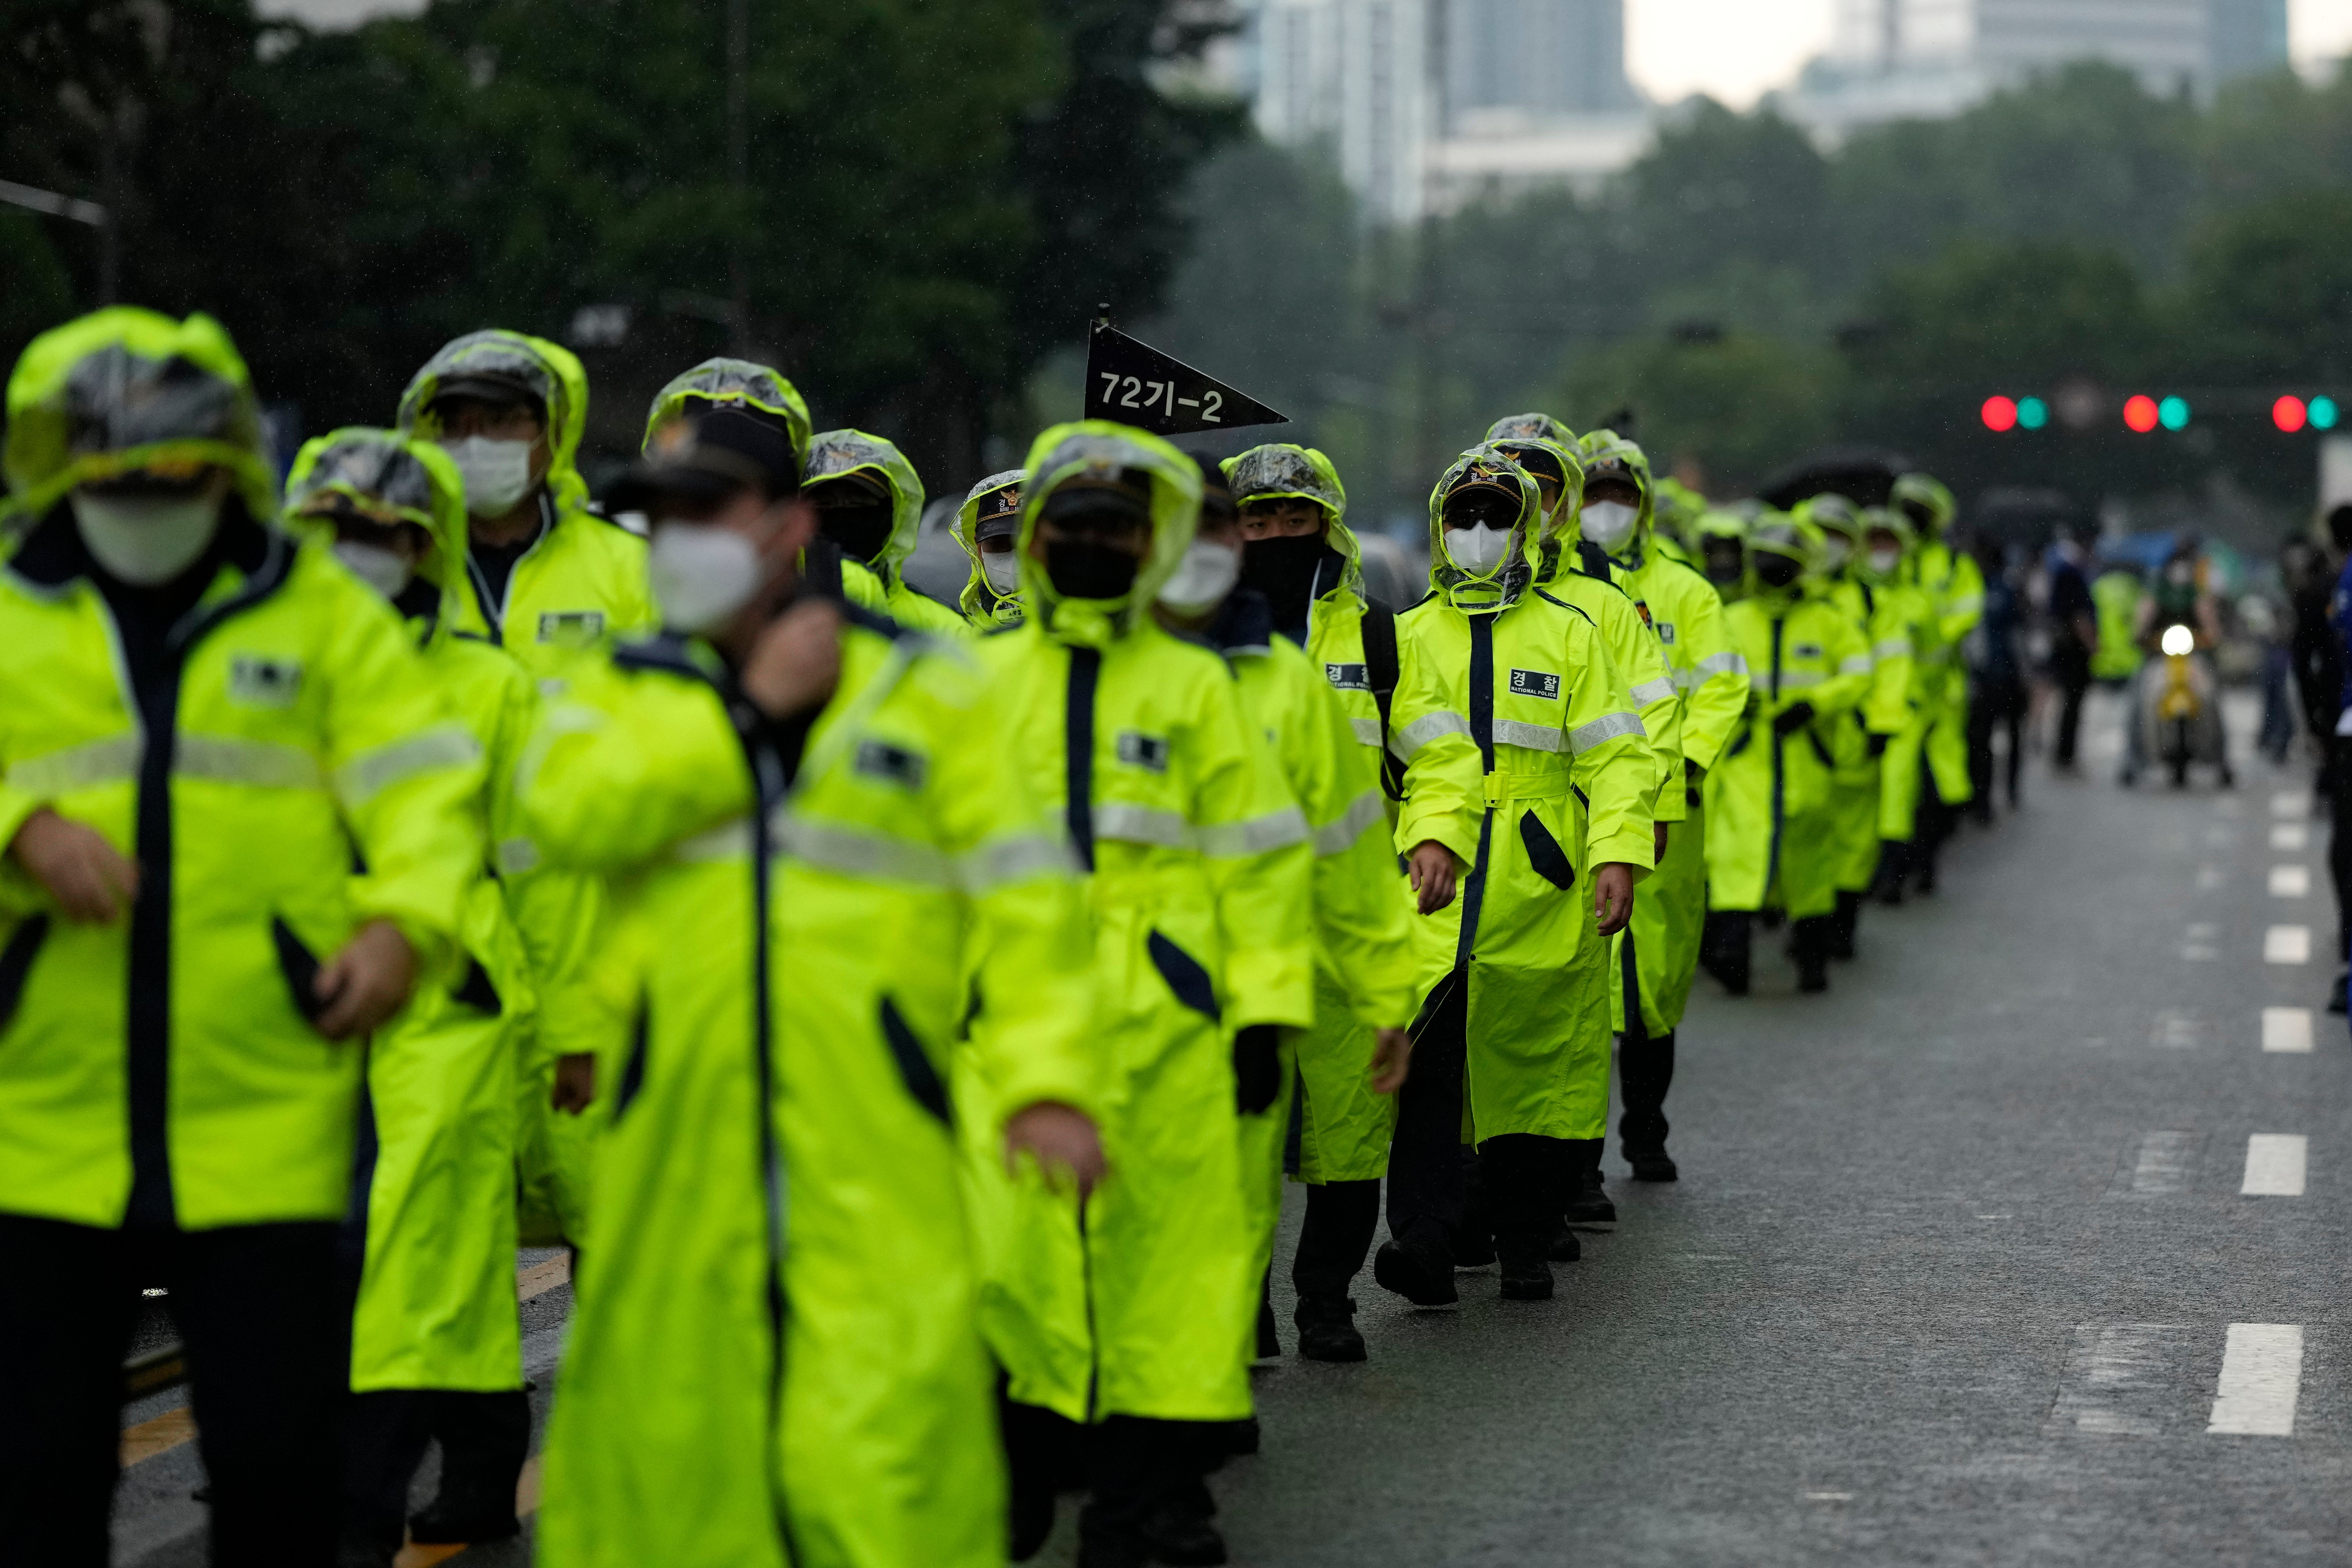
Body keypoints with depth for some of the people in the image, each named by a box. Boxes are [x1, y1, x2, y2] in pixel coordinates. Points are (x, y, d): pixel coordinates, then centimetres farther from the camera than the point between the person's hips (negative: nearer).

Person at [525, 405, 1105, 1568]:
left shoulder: (923, 688, 10)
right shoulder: (618, 693, 15)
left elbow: (1020, 894, 5)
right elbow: (572, 809, -8)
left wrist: (1044, 1076, -8)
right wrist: (750, 710, -5)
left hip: (872, 1136, -2)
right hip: (682, 1124, 2)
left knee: (883, 1434, -12)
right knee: (665, 1407, 5)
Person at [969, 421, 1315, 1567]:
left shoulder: (1196, 686, 10)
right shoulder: (980, 681, 13)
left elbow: (1261, 858, 8)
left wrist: (1264, 1014, 2)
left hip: (1167, 1017, 0)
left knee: (1173, 1242, 0)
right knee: (1008, 1241, -7)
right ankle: (1010, 1475, 6)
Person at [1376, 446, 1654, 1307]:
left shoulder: (1569, 635, 10)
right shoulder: (1411, 637, 12)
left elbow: (1614, 754, 3)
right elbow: (1434, 755, -1)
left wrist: (1618, 853, -10)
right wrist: (1429, 838, -19)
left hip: (1544, 881, 1)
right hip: (1439, 876, 0)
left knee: (1538, 1058, 5)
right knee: (1427, 1040, -17)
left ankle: (1526, 1245, 16)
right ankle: (1426, 1238, -21)